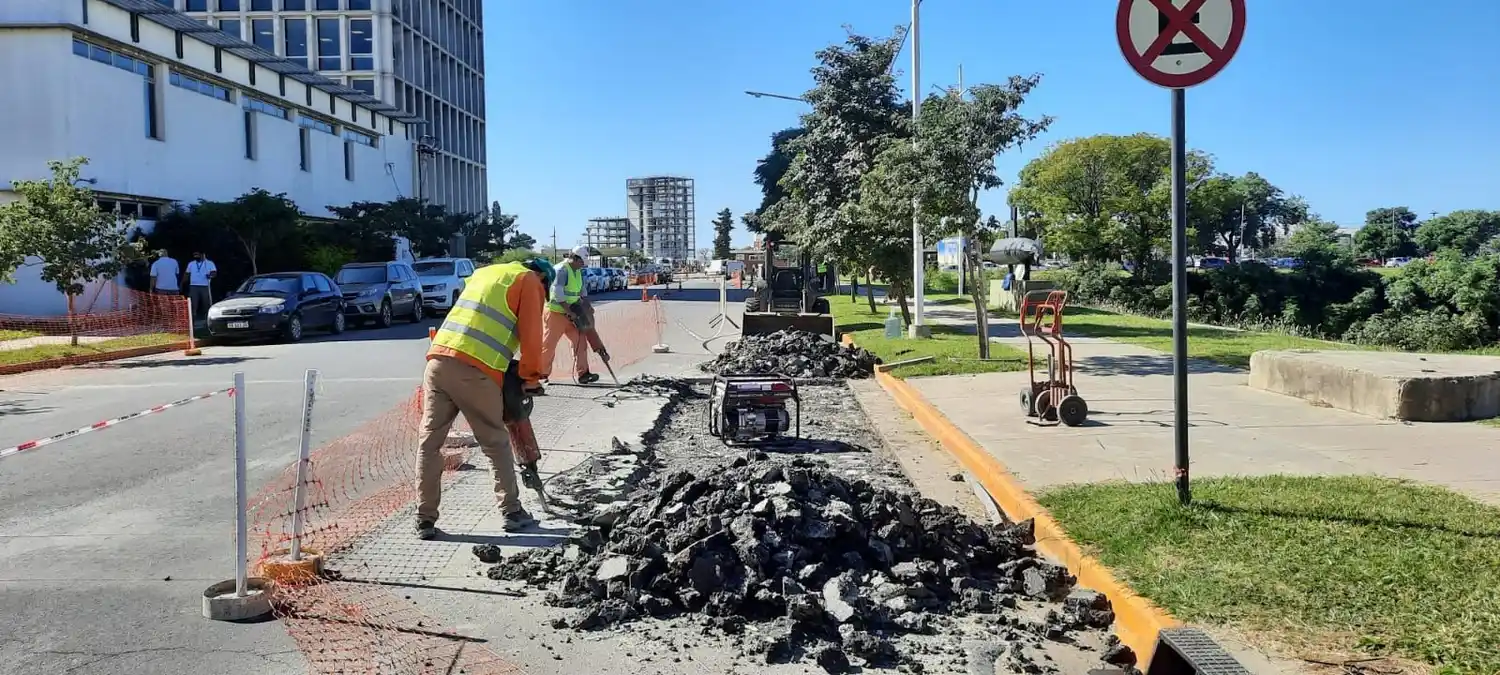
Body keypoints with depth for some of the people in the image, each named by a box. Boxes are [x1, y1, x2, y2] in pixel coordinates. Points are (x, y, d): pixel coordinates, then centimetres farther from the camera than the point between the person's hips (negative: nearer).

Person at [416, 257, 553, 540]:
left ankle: (425, 520, 9)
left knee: (430, 442, 8)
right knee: (496, 443, 9)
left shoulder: (484, 272, 30)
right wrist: (531, 376, 11)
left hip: (438, 361, 6)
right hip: (475, 370, -5)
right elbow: (531, 335, 0)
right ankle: (512, 512, 14)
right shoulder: (529, 281, 10)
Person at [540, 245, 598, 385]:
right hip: (556, 312, -8)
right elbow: (557, 293, -26)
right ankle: (542, 373, 12)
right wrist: (569, 309, -26)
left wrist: (584, 304, 13)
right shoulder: (561, 270, -17)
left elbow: (582, 290, 26)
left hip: (571, 314, 8)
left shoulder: (578, 272, 11)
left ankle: (582, 374, 0)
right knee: (548, 344, 1)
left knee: (580, 342, 0)